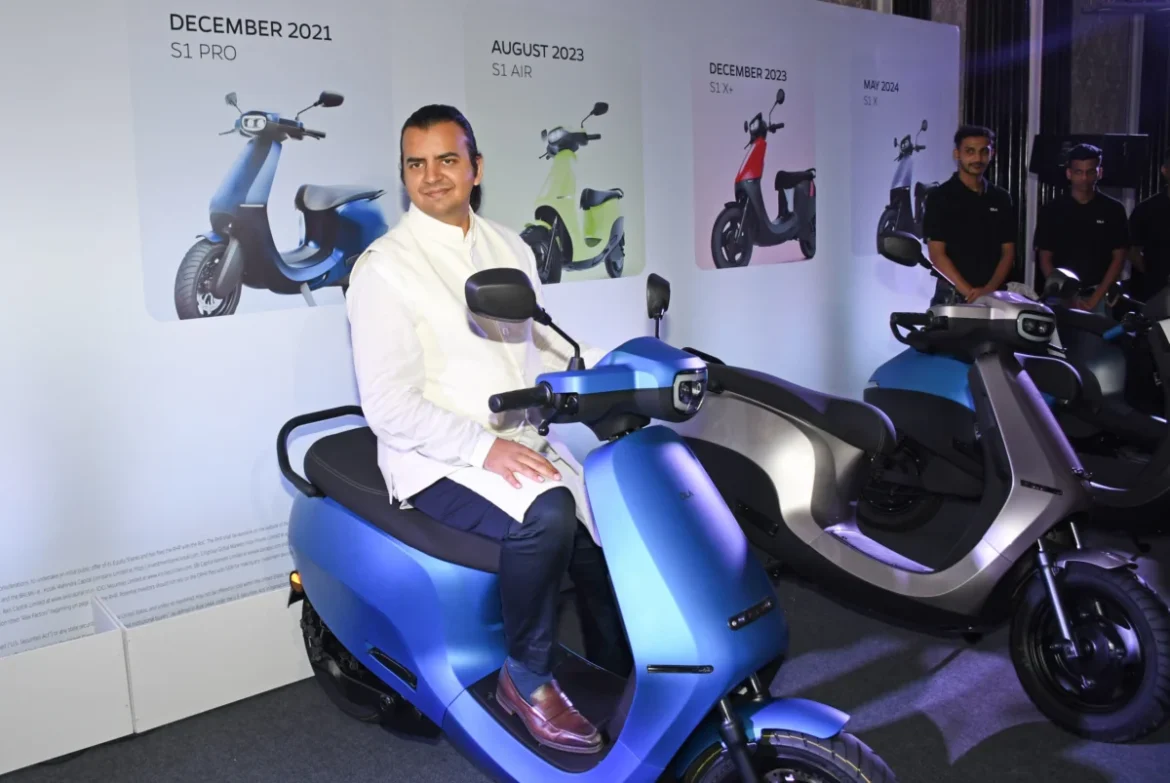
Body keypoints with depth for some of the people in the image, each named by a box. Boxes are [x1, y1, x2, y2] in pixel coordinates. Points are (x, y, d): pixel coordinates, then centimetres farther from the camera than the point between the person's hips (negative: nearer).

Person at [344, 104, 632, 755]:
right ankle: (527, 678, -8)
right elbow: (390, 406, -15)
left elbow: (543, 344, 16)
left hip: (524, 441, 6)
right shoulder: (384, 269, -9)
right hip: (437, 458, -6)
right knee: (546, 514, -31)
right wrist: (484, 449, -24)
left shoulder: (510, 248, 12)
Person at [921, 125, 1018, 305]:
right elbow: (937, 255, -8)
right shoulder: (940, 197, -2)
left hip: (995, 295, 3)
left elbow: (1008, 252, 9)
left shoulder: (1001, 199, 11)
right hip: (953, 294, -3)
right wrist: (969, 292, -16)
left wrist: (990, 289, -9)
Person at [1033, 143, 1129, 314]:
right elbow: (1045, 260, 3)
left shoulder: (1113, 209, 6)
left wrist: (1095, 298, -7)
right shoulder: (1051, 210, 5)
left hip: (1098, 296, 0)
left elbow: (1118, 258, 4)